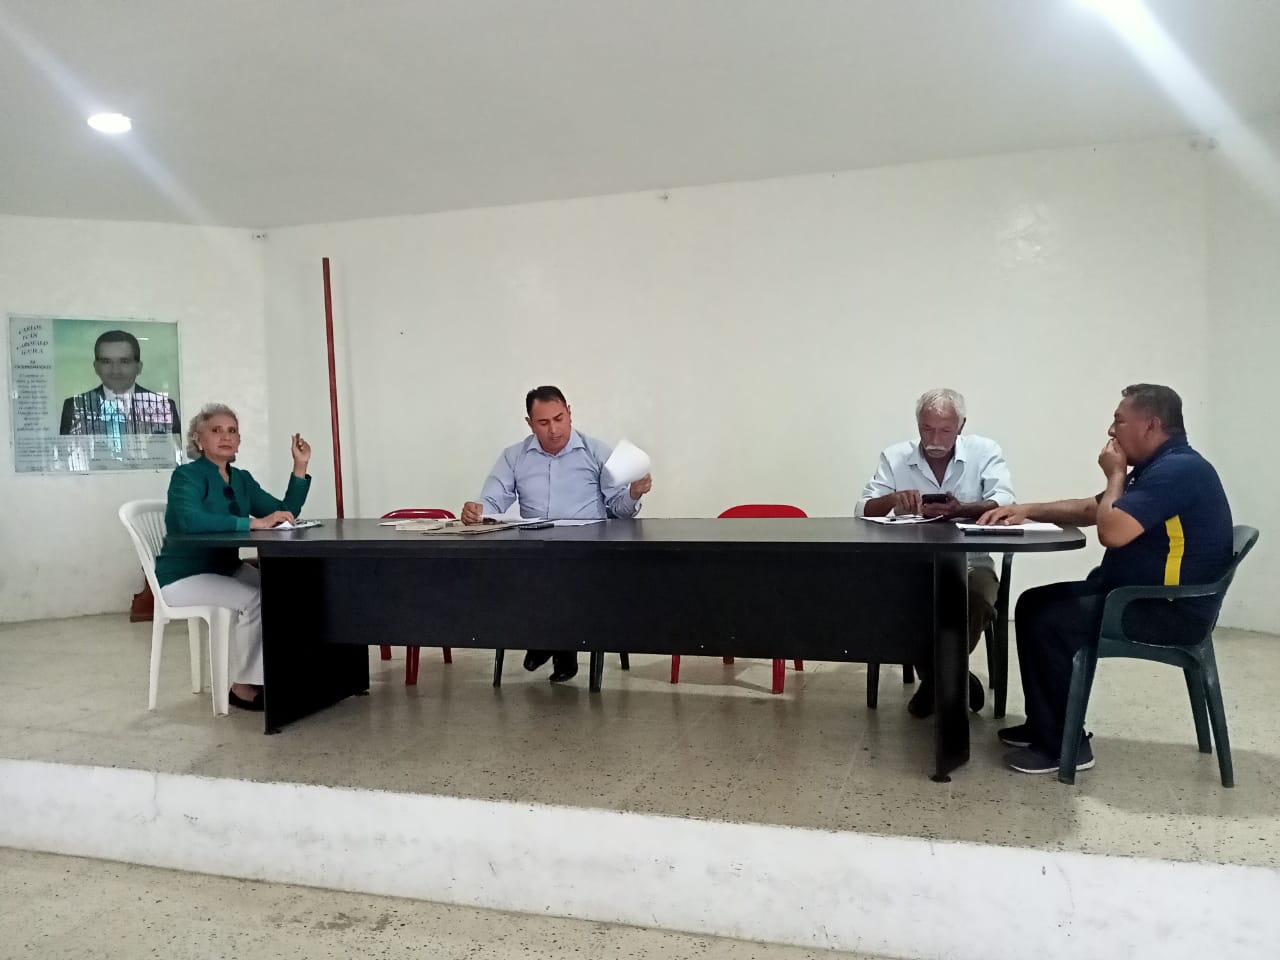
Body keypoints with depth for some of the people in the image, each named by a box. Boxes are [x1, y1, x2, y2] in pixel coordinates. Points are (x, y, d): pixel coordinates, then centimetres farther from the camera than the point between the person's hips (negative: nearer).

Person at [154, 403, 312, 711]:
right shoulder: (188, 475, -15)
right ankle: (242, 686, -12)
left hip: (226, 569, 7)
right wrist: (253, 523, -40)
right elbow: (189, 520, -36)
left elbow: (285, 514, 1)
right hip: (184, 577, -7)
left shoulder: (242, 479, 6)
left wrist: (300, 467, -8)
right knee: (252, 599, -27)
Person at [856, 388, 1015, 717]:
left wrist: (960, 510, -33)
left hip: (970, 562, -1)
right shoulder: (894, 456, 5)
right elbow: (863, 511, -2)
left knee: (978, 597, -33)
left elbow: (1005, 505, -12)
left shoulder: (986, 452, 2)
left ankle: (937, 677, -3)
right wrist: (892, 499, -25)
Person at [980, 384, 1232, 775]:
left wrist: (1115, 476, -12)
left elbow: (1112, 531, -29)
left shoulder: (1177, 469, -21)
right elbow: (1089, 510, 21)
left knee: (1050, 622, -21)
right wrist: (1027, 510, 8)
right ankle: (1044, 725, 13)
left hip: (1171, 611, -11)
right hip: (1135, 593, 11)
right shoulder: (1159, 467, 14)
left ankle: (1064, 744, -10)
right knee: (1034, 604, 7)